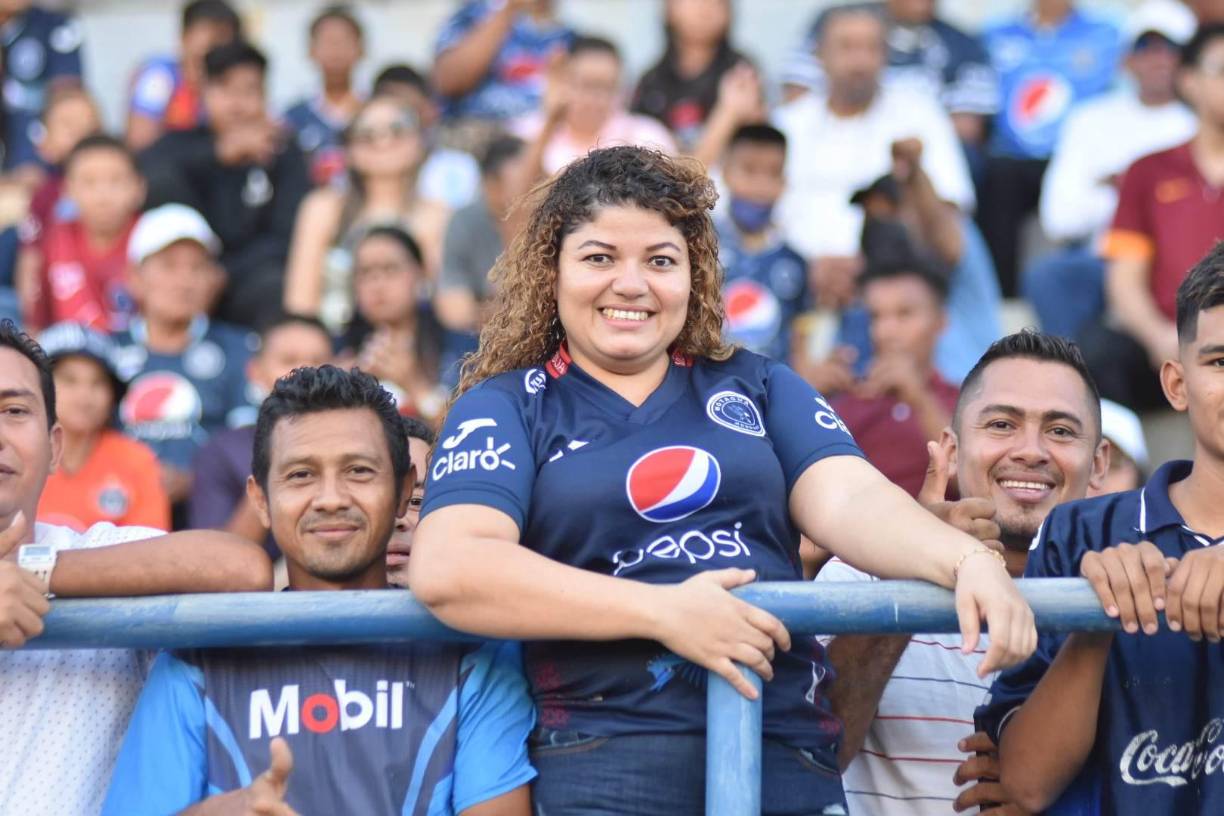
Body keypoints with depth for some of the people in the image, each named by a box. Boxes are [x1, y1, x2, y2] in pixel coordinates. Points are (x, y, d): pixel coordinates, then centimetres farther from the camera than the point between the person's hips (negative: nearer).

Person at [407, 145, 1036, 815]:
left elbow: (852, 502, 3)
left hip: (789, 757, 3)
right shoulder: (506, 407, 7)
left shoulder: (757, 387, 18)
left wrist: (967, 558, -20)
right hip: (603, 757, -3)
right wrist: (663, 612, -18)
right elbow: (445, 567, -10)